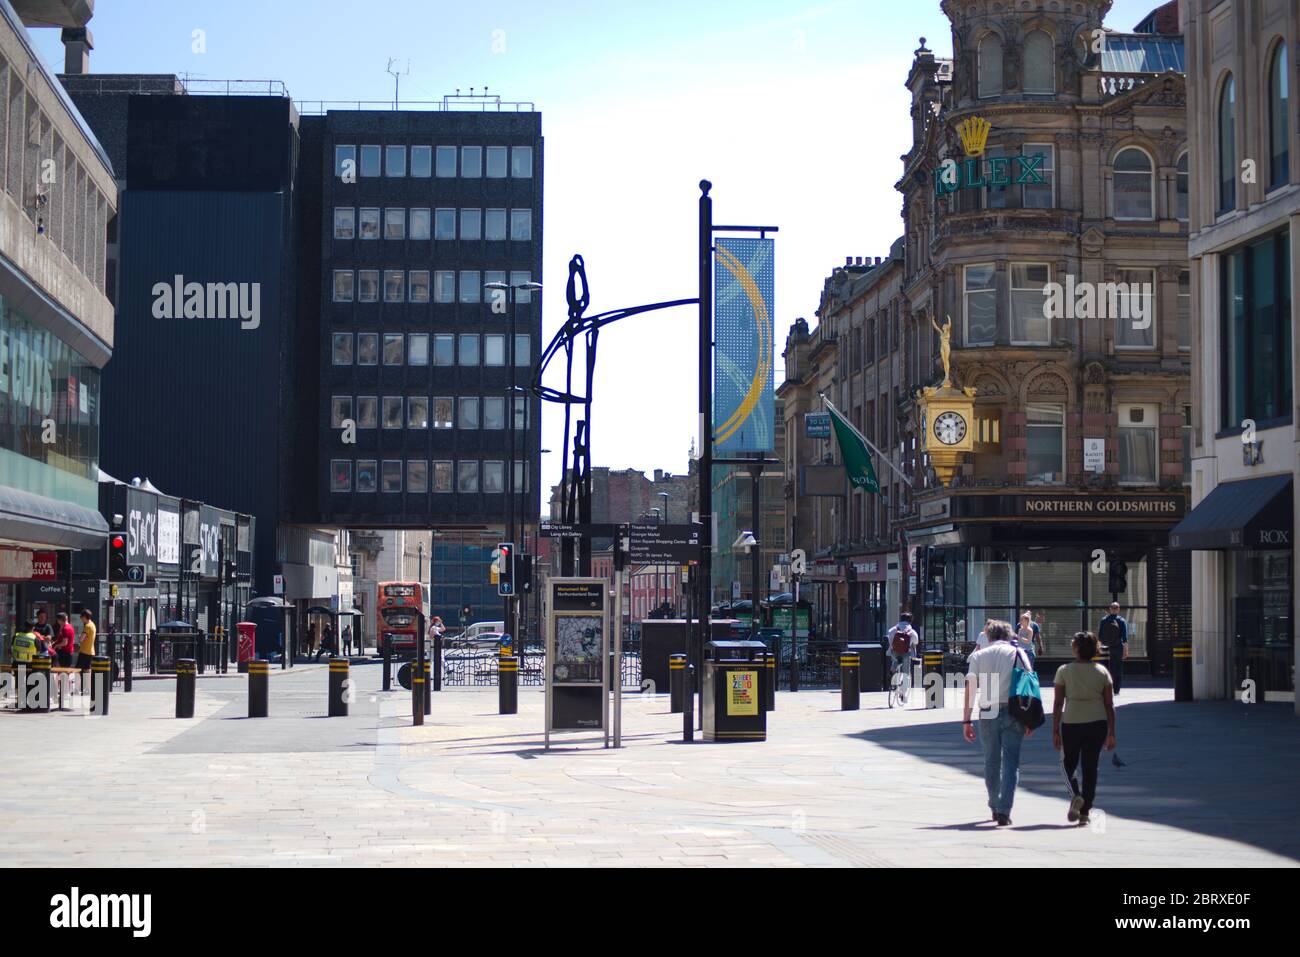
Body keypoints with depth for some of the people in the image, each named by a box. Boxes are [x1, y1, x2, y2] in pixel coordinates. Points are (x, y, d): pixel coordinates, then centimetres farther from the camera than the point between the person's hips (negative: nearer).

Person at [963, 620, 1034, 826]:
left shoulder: (979, 656, 8)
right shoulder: (1017, 654, 6)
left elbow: (970, 689, 1)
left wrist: (966, 721, 1)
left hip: (988, 713, 1)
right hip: (1013, 712, -1)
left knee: (991, 762, 16)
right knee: (1011, 763, 0)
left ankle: (995, 807, 27)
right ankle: (1004, 811, -10)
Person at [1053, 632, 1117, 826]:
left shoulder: (1064, 671, -5)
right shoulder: (1102, 671, 1)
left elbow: (1058, 703, -6)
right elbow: (1109, 705, 1)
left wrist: (1055, 730, 0)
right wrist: (1111, 733, 7)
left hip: (1071, 724, -2)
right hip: (1097, 724, 2)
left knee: (1068, 764, 15)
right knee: (1090, 767, 10)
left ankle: (1075, 795, -11)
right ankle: (1084, 812, 9)